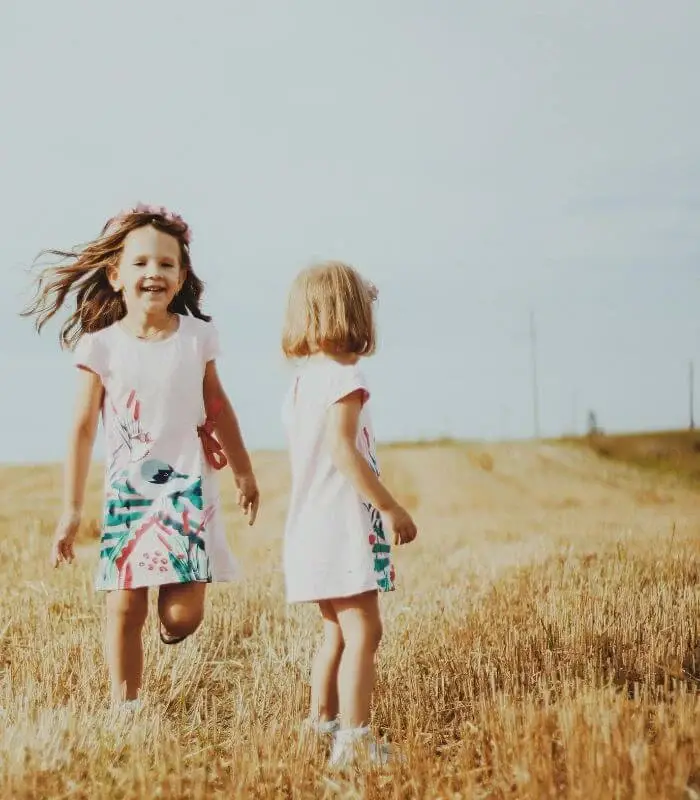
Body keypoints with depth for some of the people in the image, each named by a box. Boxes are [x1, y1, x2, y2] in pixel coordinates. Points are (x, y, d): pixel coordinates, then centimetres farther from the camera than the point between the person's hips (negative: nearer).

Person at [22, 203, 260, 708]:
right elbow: (83, 428, -2)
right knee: (124, 606, -2)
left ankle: (171, 622, 27)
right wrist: (72, 509, -3)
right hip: (127, 489, 0)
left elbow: (217, 406, 14)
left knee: (184, 614, -8)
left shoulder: (197, 336, 1)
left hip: (188, 484, 0)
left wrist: (244, 472, 22)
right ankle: (125, 706, 10)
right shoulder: (101, 346, -4)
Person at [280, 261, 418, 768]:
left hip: (310, 525, 10)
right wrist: (392, 508, -21)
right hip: (344, 524, -10)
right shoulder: (345, 377, -13)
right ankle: (353, 741, -15)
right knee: (364, 631, -11)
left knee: (338, 631, 21)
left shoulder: (300, 381, 15)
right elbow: (342, 449, -23)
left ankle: (321, 720, 29)